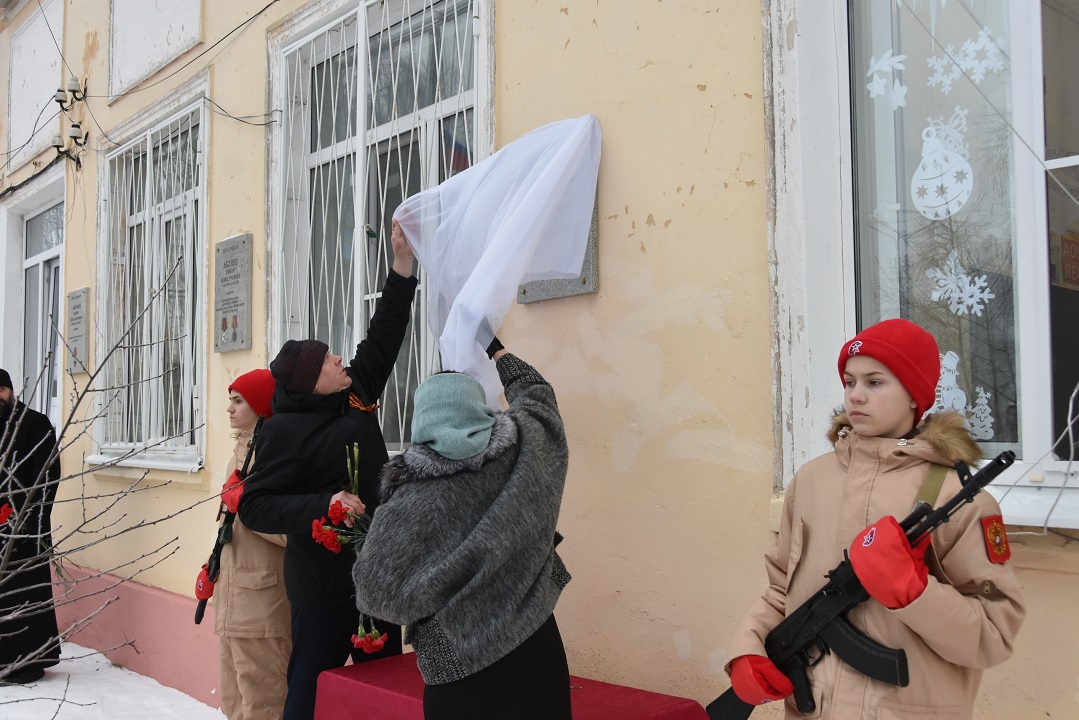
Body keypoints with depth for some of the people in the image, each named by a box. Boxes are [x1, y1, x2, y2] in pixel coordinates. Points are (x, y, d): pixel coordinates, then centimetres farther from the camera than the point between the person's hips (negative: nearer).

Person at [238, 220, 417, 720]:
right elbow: (253, 506, -14)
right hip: (325, 581, -7)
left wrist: (403, 264, 7)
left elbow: (382, 339, 11)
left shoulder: (355, 395, 5)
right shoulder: (286, 430, -12)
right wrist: (324, 505, -26)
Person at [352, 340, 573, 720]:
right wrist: (494, 347, 31)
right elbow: (535, 391, 16)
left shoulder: (409, 502, -15)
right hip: (533, 642, 3)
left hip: (460, 664, -3)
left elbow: (375, 591, -8)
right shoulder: (523, 443, -6)